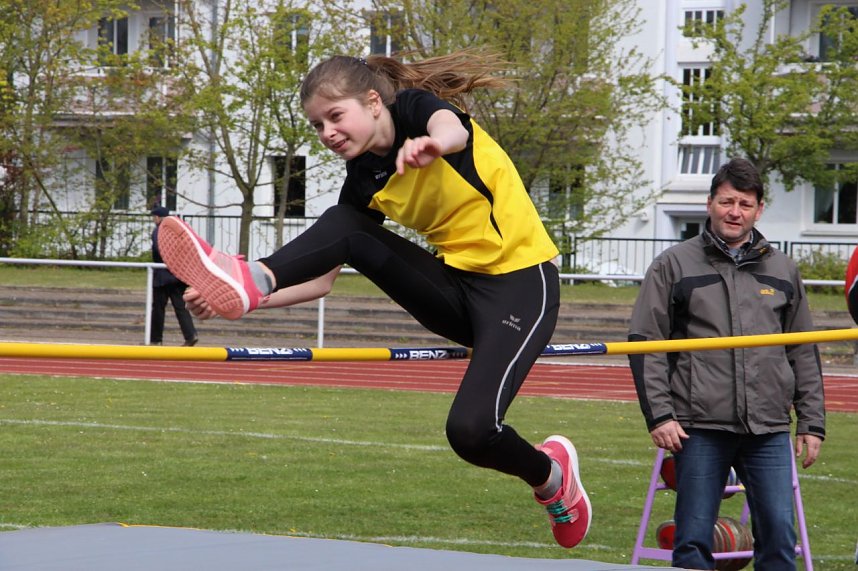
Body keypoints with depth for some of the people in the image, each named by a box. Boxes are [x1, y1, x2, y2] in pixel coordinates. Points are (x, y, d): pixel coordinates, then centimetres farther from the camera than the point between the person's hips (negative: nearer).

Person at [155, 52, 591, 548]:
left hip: (519, 283, -6)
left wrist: (432, 145, -64)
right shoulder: (367, 180, 6)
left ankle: (552, 475, 6)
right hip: (455, 285, 7)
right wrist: (255, 298, -11)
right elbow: (324, 280, 6)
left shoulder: (417, 106, -11)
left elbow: (451, 128, -38)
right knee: (344, 227, -14)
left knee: (471, 430, -24)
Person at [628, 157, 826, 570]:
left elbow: (804, 353, 19)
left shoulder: (782, 271, 15)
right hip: (700, 428, -2)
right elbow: (645, 345, 3)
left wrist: (812, 423, 12)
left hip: (769, 431, 2)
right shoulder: (674, 266, 6)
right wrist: (658, 415, -7)